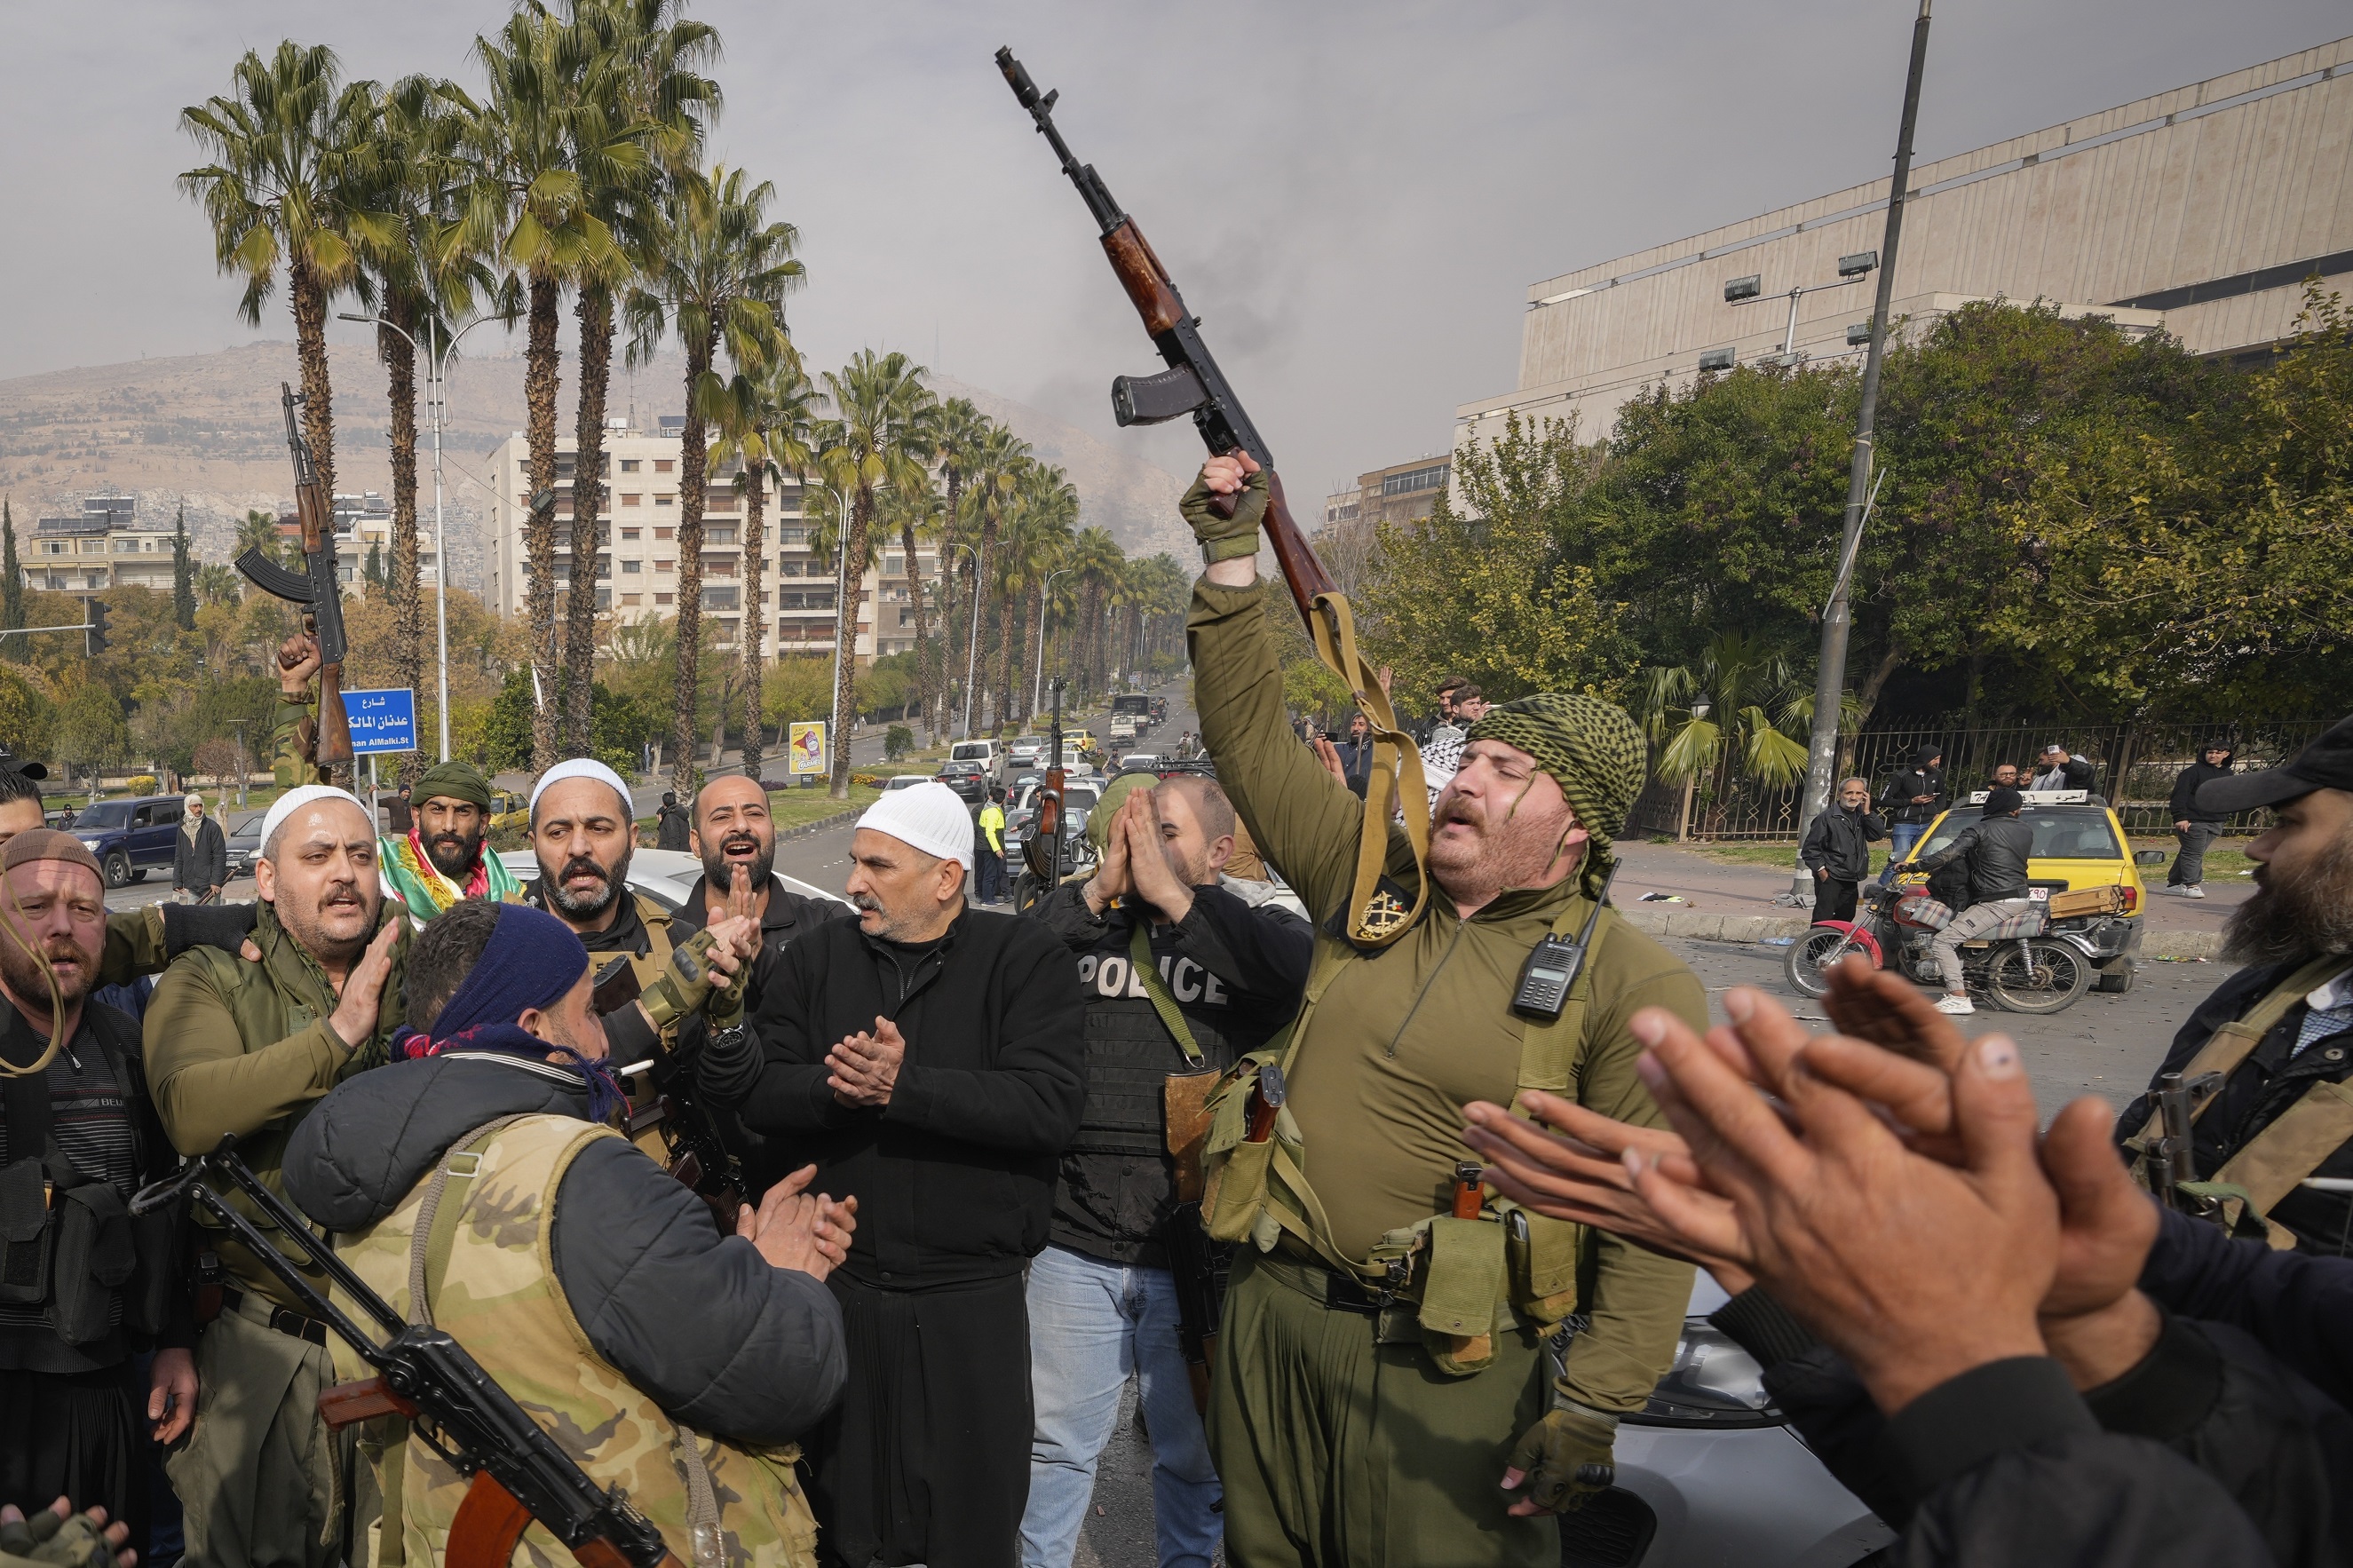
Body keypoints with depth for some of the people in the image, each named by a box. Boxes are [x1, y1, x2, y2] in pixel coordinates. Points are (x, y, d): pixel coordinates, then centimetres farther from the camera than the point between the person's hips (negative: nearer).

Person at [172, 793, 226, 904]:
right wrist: (177, 883, 7)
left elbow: (220, 856, -6)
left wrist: (216, 882, -14)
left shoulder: (212, 827, -1)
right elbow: (178, 858, 16)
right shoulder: (183, 829, 12)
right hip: (190, 886, 4)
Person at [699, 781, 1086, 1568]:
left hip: (974, 1296, -2)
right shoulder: (818, 956, 3)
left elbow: (1052, 1102, -20)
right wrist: (833, 1086, -24)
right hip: (839, 1284, 3)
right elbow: (757, 1091, -4)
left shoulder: (1022, 957, -8)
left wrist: (905, 1086, -26)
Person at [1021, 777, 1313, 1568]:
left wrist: (1172, 895, -23)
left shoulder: (1254, 931, -3)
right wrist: (1102, 886, -17)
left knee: (1193, 1452, 18)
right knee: (1058, 1440, 19)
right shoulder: (1081, 918, 2)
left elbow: (1303, 973, -26)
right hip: (1075, 1242, 2)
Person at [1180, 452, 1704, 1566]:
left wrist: (1594, 1409, -18)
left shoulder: (1634, 984, -11)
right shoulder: (1371, 881, 2)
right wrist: (1231, 556, -1)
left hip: (1445, 1363, -5)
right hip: (1274, 1307, 5)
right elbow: (1250, 738, 3)